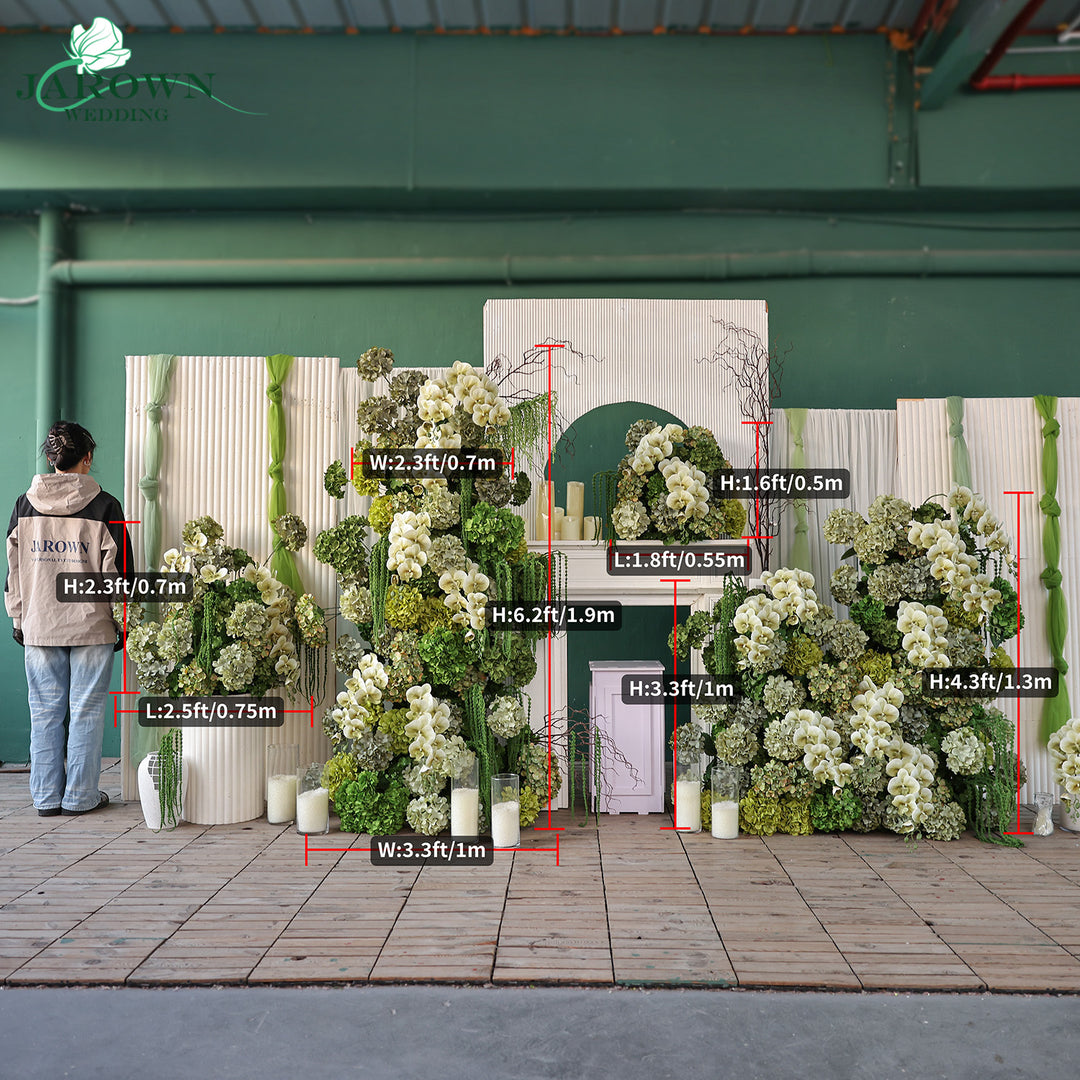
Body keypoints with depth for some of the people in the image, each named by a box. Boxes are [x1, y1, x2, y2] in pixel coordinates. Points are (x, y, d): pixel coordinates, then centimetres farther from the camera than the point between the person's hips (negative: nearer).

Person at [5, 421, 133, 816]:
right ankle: (80, 796, 12)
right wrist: (122, 624, 3)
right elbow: (118, 572, -5)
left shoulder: (24, 505, 4)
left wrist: (18, 619, 17)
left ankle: (46, 797, 18)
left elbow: (14, 568, 8)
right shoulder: (104, 506, -7)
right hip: (92, 626, -3)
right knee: (86, 710, 5)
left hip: (38, 626, 3)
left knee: (45, 711, 10)